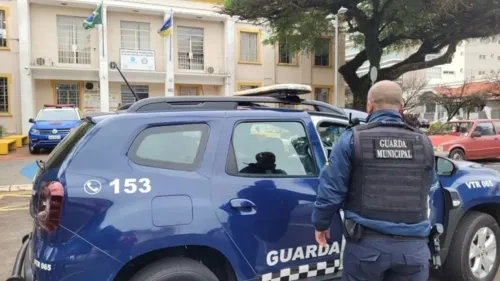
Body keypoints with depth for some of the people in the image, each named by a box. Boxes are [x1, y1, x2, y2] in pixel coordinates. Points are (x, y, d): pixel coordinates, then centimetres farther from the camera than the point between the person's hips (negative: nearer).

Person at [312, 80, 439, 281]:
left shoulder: (353, 138, -4)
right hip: (413, 245, 3)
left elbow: (331, 189, -5)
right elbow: (430, 195, 14)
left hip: (366, 243, -2)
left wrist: (321, 223, 11)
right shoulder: (423, 143, 6)